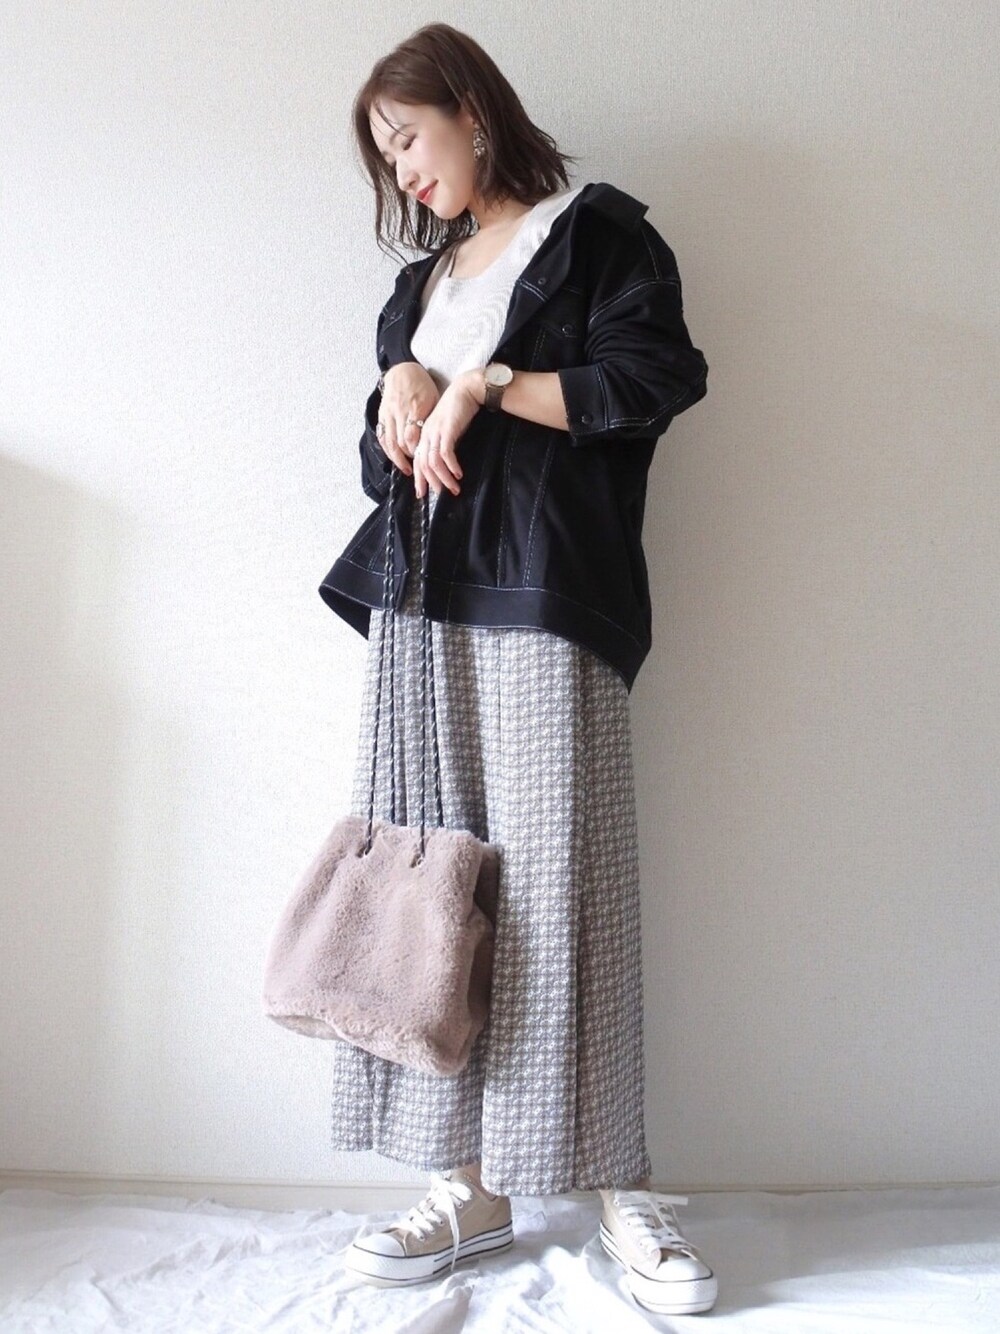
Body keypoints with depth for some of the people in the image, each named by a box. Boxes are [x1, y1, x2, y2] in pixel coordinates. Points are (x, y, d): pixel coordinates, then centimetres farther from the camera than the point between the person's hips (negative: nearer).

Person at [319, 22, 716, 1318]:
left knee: (556, 880, -9)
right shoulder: (420, 285, 27)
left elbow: (657, 374, -5)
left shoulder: (595, 229, 10)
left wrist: (485, 387, -5)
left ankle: (620, 1188, 2)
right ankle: (468, 1187, 6)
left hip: (544, 596, -5)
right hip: (421, 604, 6)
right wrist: (401, 390, 4)